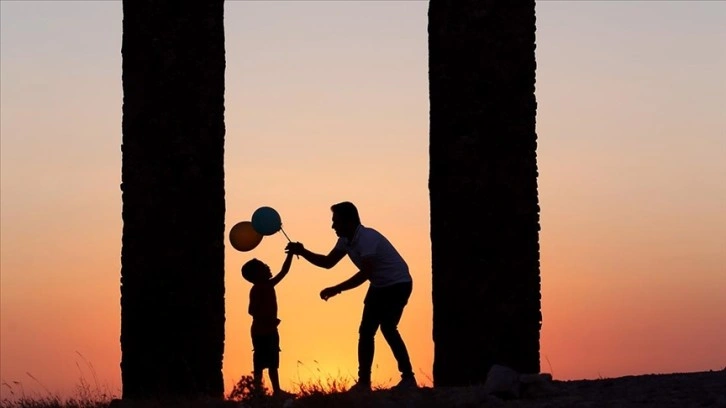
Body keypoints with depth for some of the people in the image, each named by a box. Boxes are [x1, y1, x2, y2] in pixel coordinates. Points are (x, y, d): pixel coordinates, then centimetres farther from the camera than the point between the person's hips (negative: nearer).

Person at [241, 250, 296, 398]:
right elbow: (252, 310, -22)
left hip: (270, 330, 9)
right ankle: (258, 390, -4)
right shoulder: (256, 289, -14)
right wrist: (269, 320, -24)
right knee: (260, 362, -6)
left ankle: (277, 390, 17)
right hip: (261, 331, -9)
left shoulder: (268, 285, 11)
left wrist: (290, 254, 13)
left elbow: (284, 271, 17)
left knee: (273, 362, 12)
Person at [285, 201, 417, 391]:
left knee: (387, 327, -20)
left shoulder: (367, 238, -27)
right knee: (366, 331, 9)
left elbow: (365, 274, -33)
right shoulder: (346, 240, 2)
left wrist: (336, 289, -33)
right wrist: (302, 252, -2)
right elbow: (328, 262, 11)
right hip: (379, 286, 10)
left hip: (397, 284, -10)